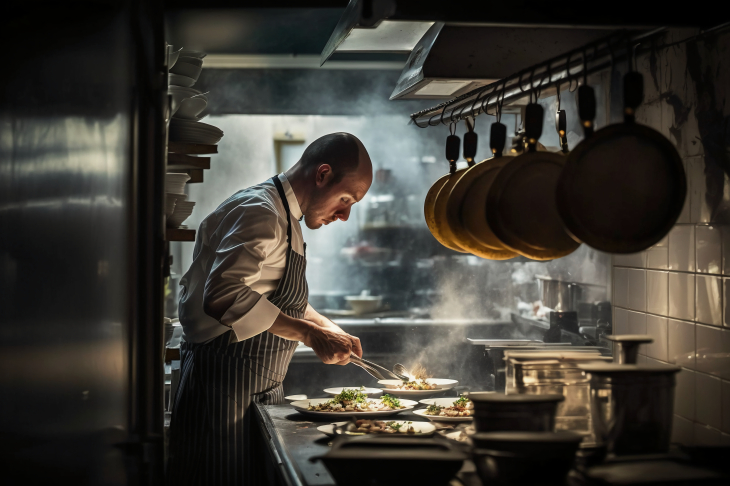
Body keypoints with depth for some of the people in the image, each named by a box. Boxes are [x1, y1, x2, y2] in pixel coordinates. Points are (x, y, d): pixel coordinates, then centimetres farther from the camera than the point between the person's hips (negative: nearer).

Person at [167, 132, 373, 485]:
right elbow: (225, 296, -32)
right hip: (225, 389, -10)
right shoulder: (259, 212, -17)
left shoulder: (285, 217, 17)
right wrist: (309, 334, -30)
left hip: (261, 390, 10)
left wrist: (330, 331, 14)